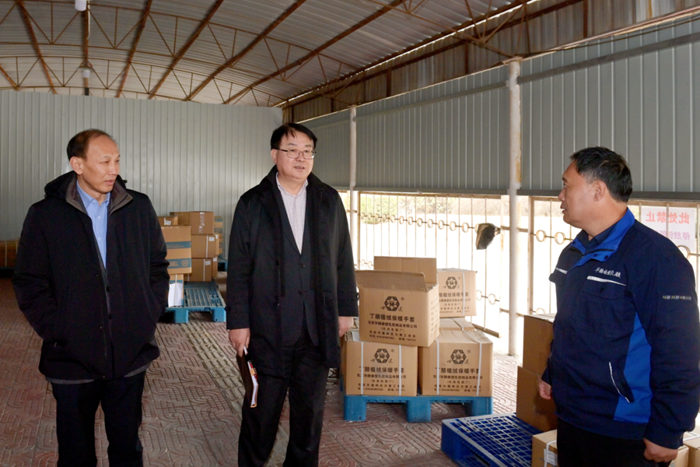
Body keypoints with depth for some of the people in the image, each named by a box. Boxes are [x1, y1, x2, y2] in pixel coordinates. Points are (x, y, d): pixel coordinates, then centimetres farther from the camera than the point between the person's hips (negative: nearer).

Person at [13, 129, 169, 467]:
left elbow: (158, 267, 8)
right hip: (73, 359, -1)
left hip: (131, 355, 2)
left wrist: (150, 317, 0)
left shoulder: (139, 208, 1)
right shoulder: (45, 215, -4)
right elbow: (29, 285, -3)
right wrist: (57, 332, -9)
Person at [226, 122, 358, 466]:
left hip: (318, 329, 3)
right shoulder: (252, 204, -2)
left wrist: (346, 309, 7)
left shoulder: (329, 201, 5)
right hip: (267, 328, -2)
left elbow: (343, 260, 9)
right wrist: (237, 322, -6)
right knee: (262, 409, 9)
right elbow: (238, 268, -3)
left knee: (311, 409, 14)